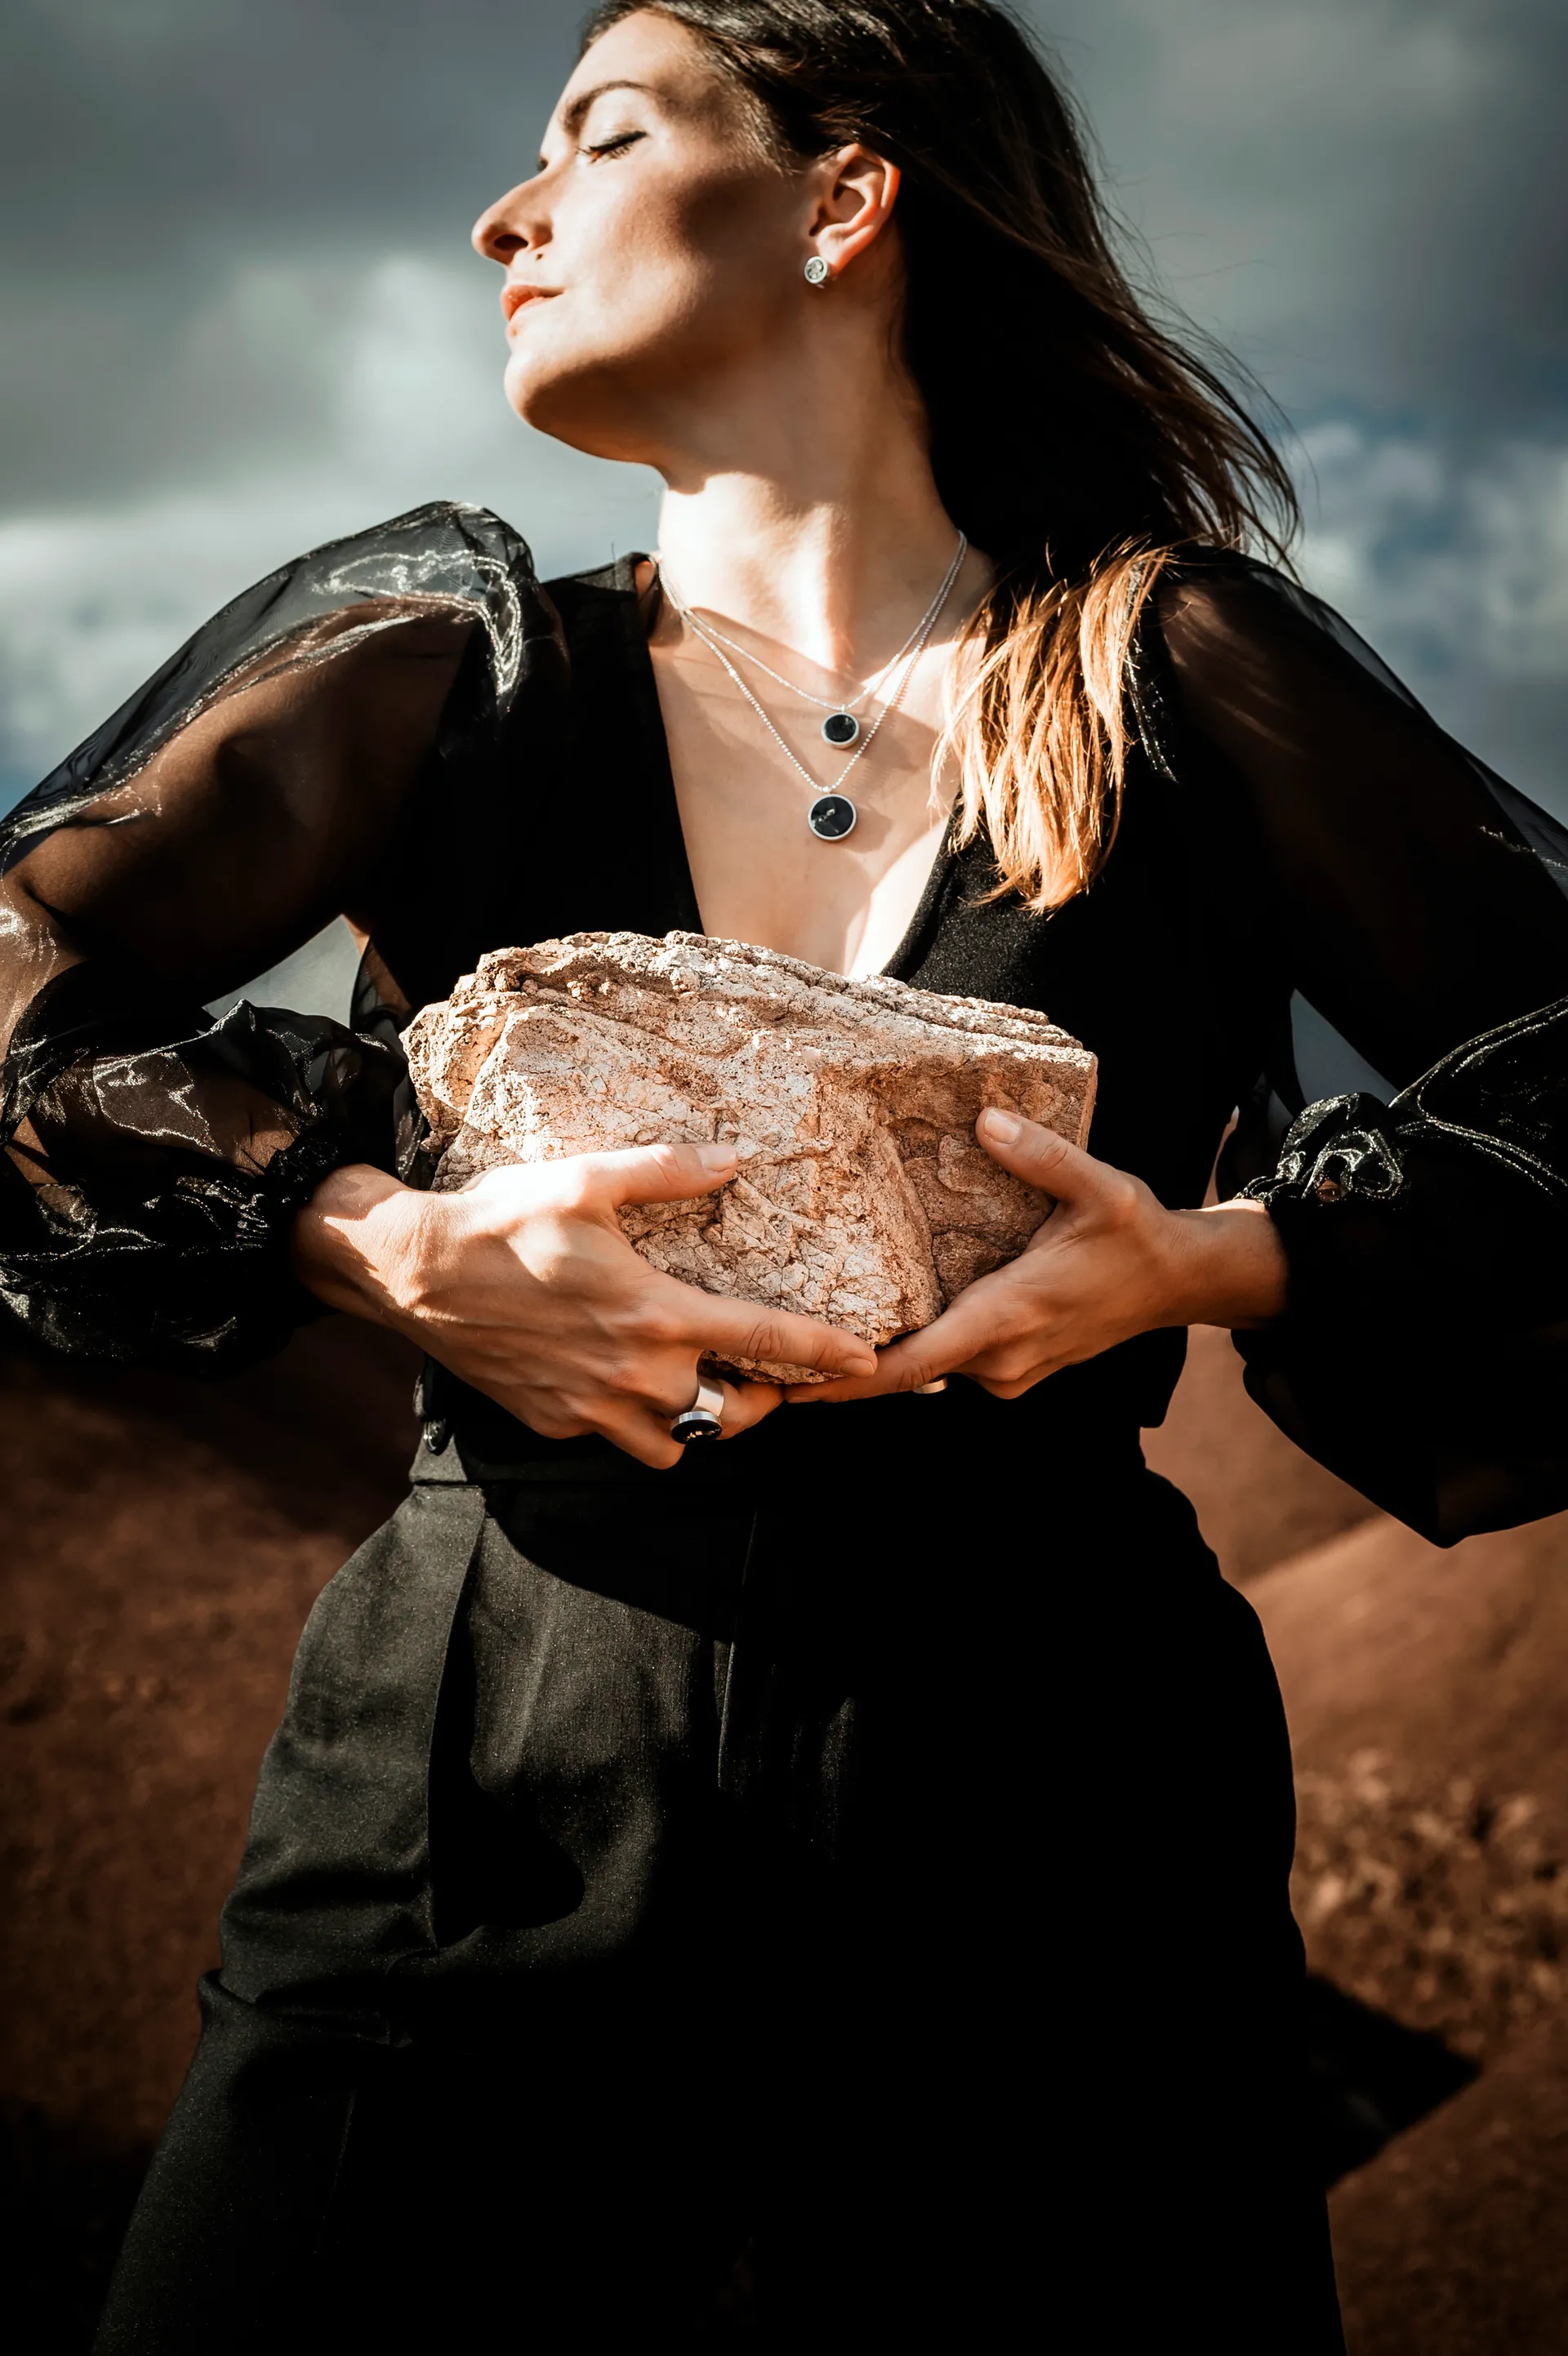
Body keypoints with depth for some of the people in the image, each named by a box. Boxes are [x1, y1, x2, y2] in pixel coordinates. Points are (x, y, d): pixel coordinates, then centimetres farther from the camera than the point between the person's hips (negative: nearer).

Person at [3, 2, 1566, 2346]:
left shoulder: (1173, 671, 3)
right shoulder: (453, 676, 6)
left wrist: (1224, 1258, -13)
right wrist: (396, 1250, -18)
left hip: (1045, 1829, 0)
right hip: (485, 1826, 1)